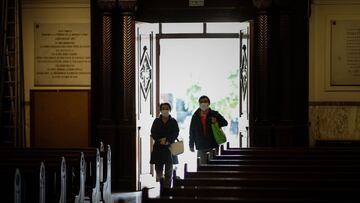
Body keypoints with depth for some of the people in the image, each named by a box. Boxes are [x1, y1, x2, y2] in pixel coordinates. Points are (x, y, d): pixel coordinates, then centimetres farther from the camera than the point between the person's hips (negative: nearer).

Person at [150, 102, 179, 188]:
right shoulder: (156, 121, 9)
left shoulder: (173, 121, 7)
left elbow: (176, 133, -1)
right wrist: (160, 140, -14)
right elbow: (153, 133, 2)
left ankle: (167, 187, 0)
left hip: (169, 146, -1)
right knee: (158, 166, -2)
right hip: (158, 147, 1)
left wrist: (167, 140, -15)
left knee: (169, 169, -2)